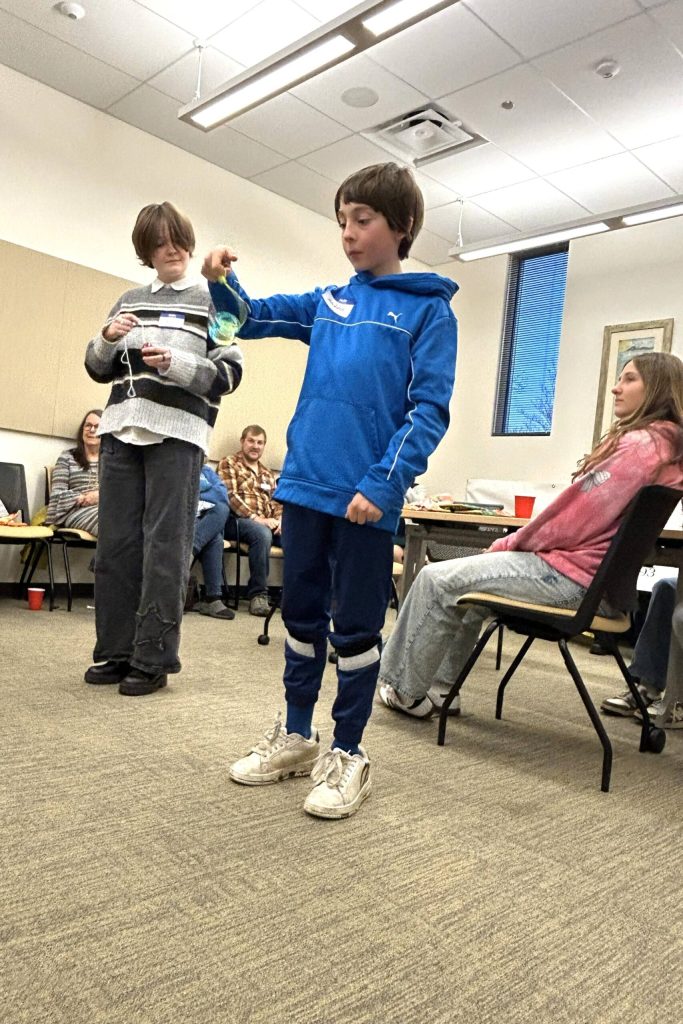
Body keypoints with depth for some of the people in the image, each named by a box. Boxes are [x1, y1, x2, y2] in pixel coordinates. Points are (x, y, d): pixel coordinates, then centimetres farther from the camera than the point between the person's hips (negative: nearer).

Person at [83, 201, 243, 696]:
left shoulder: (212, 301, 6)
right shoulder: (130, 300, 19)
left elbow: (230, 373, -3)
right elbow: (99, 369, 20)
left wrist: (174, 363, -17)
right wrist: (108, 338, -1)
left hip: (178, 433, -5)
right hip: (122, 429, 5)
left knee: (165, 546, -5)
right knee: (116, 543, 5)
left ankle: (154, 659, 2)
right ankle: (116, 652, 15)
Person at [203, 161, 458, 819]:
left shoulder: (428, 310, -1)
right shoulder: (327, 302, 14)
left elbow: (429, 410, -8)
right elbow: (252, 318, 18)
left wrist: (384, 483, -20)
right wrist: (221, 283, -4)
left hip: (365, 497, -5)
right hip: (304, 483, 6)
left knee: (355, 627, 5)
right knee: (301, 613, 14)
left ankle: (347, 754, 21)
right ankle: (295, 736, 30)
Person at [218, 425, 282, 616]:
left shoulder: (268, 474, 27)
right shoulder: (229, 464, 8)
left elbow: (276, 502, 18)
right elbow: (230, 495, -7)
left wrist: (280, 519, -6)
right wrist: (255, 518, -17)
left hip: (266, 523, 6)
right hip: (237, 520, -5)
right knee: (262, 534, -38)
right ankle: (258, 593, -30)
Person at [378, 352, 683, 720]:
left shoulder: (640, 444, -16)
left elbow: (577, 518, -20)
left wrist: (509, 544, -6)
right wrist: (512, 543, 8)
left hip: (571, 576, -11)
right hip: (587, 573, 11)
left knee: (437, 579, -6)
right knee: (466, 574, 21)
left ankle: (405, 691, 9)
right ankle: (440, 687, 21)